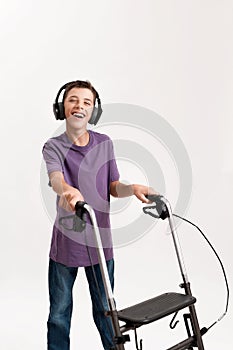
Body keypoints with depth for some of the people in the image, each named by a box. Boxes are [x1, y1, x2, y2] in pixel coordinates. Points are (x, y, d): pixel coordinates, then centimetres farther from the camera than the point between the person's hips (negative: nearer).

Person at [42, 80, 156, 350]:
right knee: (60, 312, 12)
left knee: (105, 309, 15)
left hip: (99, 240, 2)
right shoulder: (53, 146, -6)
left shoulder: (105, 144, 4)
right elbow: (56, 178, -27)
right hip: (65, 242, -2)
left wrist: (133, 188, -14)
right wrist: (68, 190, -50)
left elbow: (113, 188, 8)